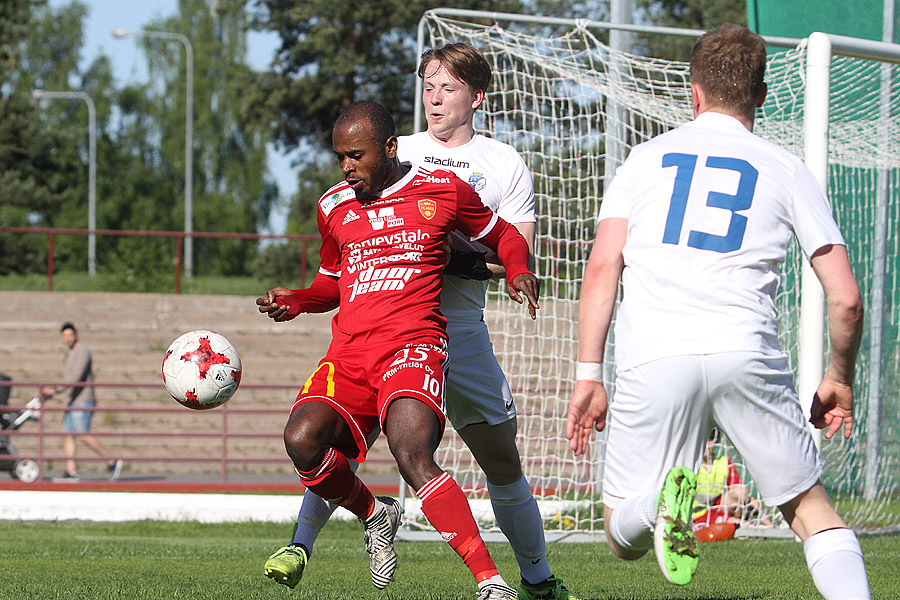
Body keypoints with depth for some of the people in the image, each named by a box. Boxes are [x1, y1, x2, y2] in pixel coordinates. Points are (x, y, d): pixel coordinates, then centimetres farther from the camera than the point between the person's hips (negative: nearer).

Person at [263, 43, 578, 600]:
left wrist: (466, 258, -16)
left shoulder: (505, 165, 8)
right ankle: (300, 544, -7)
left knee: (502, 457, 4)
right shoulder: (394, 152, 13)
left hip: (460, 327, 0)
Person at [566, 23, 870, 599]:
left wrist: (588, 375, 7)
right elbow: (846, 298, 11)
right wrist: (840, 379, 27)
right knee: (813, 510, 14)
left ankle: (661, 503, -28)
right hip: (748, 352, 0)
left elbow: (602, 268, 5)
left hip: (653, 358, 0)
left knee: (624, 541, 7)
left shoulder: (645, 159, 18)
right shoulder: (787, 170, 15)